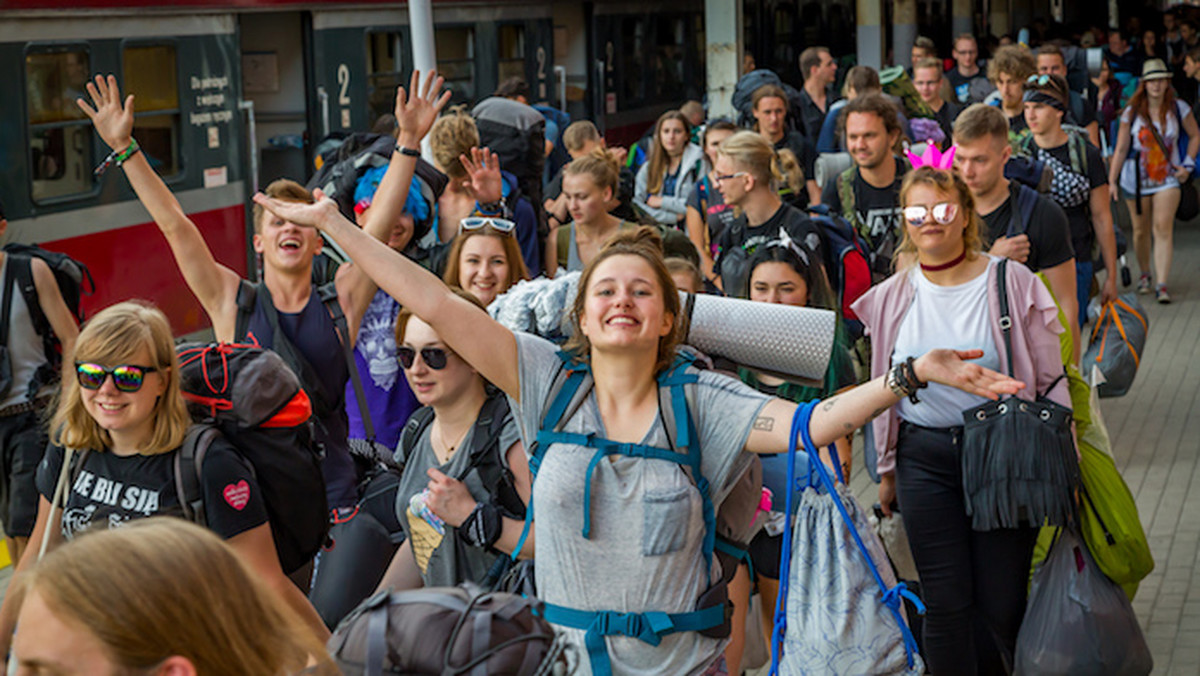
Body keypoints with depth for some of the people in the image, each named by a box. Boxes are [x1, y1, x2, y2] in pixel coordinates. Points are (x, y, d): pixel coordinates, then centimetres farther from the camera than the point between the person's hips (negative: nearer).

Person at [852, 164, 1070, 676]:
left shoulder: (1012, 282, -3)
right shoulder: (891, 297, 5)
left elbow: (1050, 380, 1)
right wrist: (887, 469, 17)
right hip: (925, 457, 2)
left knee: (1003, 604, 2)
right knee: (946, 605, 2)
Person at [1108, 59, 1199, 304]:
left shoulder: (1179, 109, -1)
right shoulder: (1132, 113, -3)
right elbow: (1121, 148, 0)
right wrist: (1111, 181, -6)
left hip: (1167, 178, -1)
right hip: (1136, 179, 1)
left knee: (1163, 228, -14)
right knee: (1141, 231, 10)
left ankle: (1161, 286, -17)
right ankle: (1144, 275, 34)